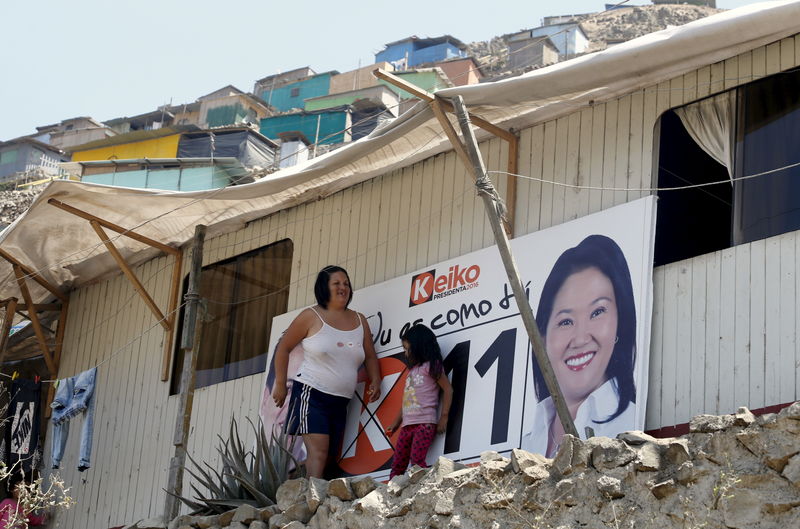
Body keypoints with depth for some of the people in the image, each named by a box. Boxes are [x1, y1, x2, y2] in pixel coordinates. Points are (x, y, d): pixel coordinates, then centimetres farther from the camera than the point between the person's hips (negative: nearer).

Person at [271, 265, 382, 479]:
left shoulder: (359, 321, 14)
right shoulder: (311, 316, -1)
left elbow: (370, 356, 21)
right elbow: (283, 347, 3)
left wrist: (375, 381, 3)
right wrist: (280, 384, -1)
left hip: (340, 403, 6)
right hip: (311, 395, -6)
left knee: (326, 458, 2)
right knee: (318, 451, -21)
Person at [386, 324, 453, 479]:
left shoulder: (431, 366, 2)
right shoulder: (412, 369, 25)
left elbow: (448, 389, -3)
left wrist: (443, 418, -8)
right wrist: (395, 423, 21)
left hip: (425, 423, -8)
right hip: (407, 425, 8)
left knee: (417, 460, -22)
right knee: (397, 464, 1)